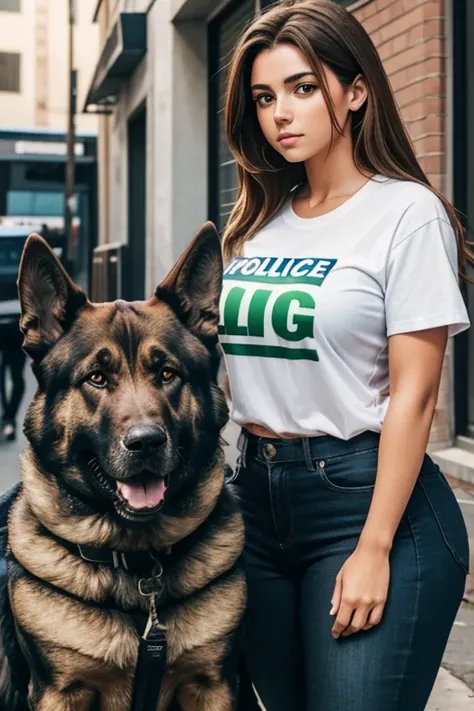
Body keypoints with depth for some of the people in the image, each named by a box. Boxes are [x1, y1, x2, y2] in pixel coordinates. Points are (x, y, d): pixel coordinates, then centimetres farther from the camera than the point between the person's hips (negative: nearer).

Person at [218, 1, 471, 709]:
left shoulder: (407, 212, -8)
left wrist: (374, 550, -16)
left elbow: (413, 394, -12)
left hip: (366, 495, -6)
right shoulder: (258, 222, 11)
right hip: (256, 495, 6)